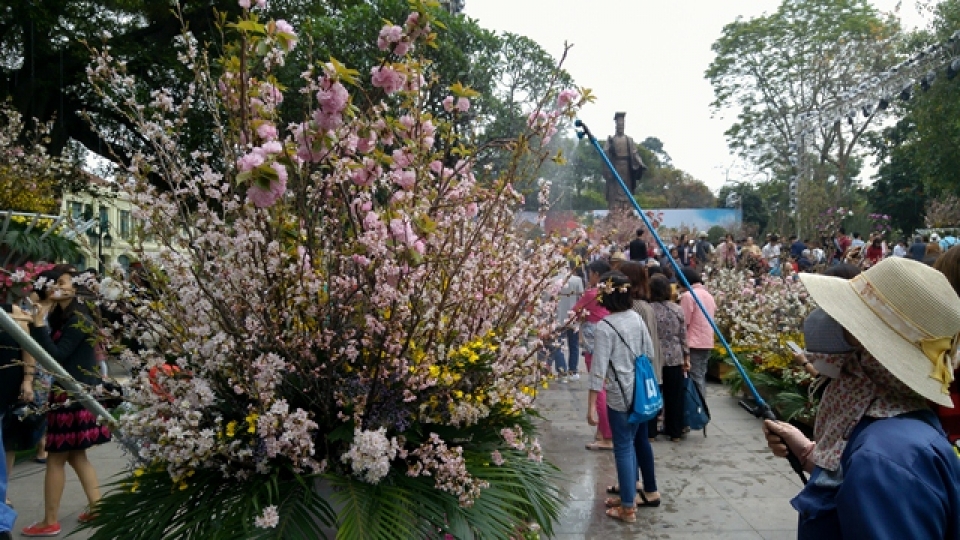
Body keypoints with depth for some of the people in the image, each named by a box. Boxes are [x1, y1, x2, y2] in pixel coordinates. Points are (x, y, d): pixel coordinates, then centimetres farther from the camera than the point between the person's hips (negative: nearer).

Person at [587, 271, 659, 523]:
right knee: (641, 440, 21)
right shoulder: (636, 318, 2)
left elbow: (598, 369, -19)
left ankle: (628, 507, 11)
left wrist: (591, 407, -15)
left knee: (624, 448, 2)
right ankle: (650, 492, 36)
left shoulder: (605, 326, -18)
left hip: (620, 396, -7)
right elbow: (650, 353, 11)